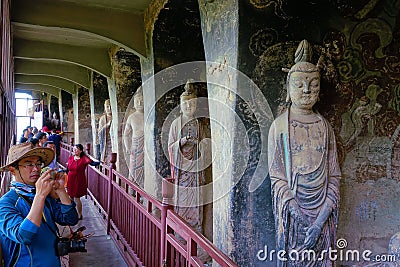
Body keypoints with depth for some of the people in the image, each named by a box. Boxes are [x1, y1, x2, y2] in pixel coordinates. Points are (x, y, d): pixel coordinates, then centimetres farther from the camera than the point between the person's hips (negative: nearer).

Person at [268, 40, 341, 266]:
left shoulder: (324, 126, 2)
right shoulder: (279, 126, -5)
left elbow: (333, 175, -1)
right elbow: (276, 175, -8)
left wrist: (321, 219, -12)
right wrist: (299, 214, -16)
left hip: (322, 210, 2)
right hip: (292, 209, -2)